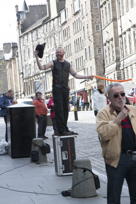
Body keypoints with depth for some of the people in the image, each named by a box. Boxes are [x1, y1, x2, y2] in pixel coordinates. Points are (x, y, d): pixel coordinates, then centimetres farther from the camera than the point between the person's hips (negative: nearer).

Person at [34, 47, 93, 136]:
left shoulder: (68, 64, 15)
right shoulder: (53, 63, 4)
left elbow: (75, 75, 19)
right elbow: (41, 67, -7)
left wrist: (87, 77, 14)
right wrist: (37, 57, -17)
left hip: (65, 89, 4)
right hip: (57, 89, -4)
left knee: (65, 109, 6)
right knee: (59, 110, -8)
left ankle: (64, 129, 14)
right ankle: (62, 130, -7)